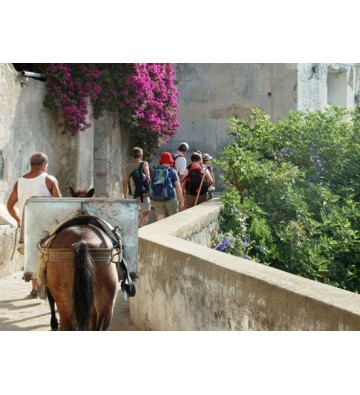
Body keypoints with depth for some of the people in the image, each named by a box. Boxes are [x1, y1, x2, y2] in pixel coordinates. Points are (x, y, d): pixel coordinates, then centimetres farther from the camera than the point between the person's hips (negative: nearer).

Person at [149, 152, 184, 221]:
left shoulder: (155, 172, 9)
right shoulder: (172, 172, -2)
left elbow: (151, 186, 11)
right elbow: (178, 188, -6)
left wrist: (153, 202, 19)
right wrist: (181, 201, -2)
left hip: (157, 199, 4)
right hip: (170, 199, -4)